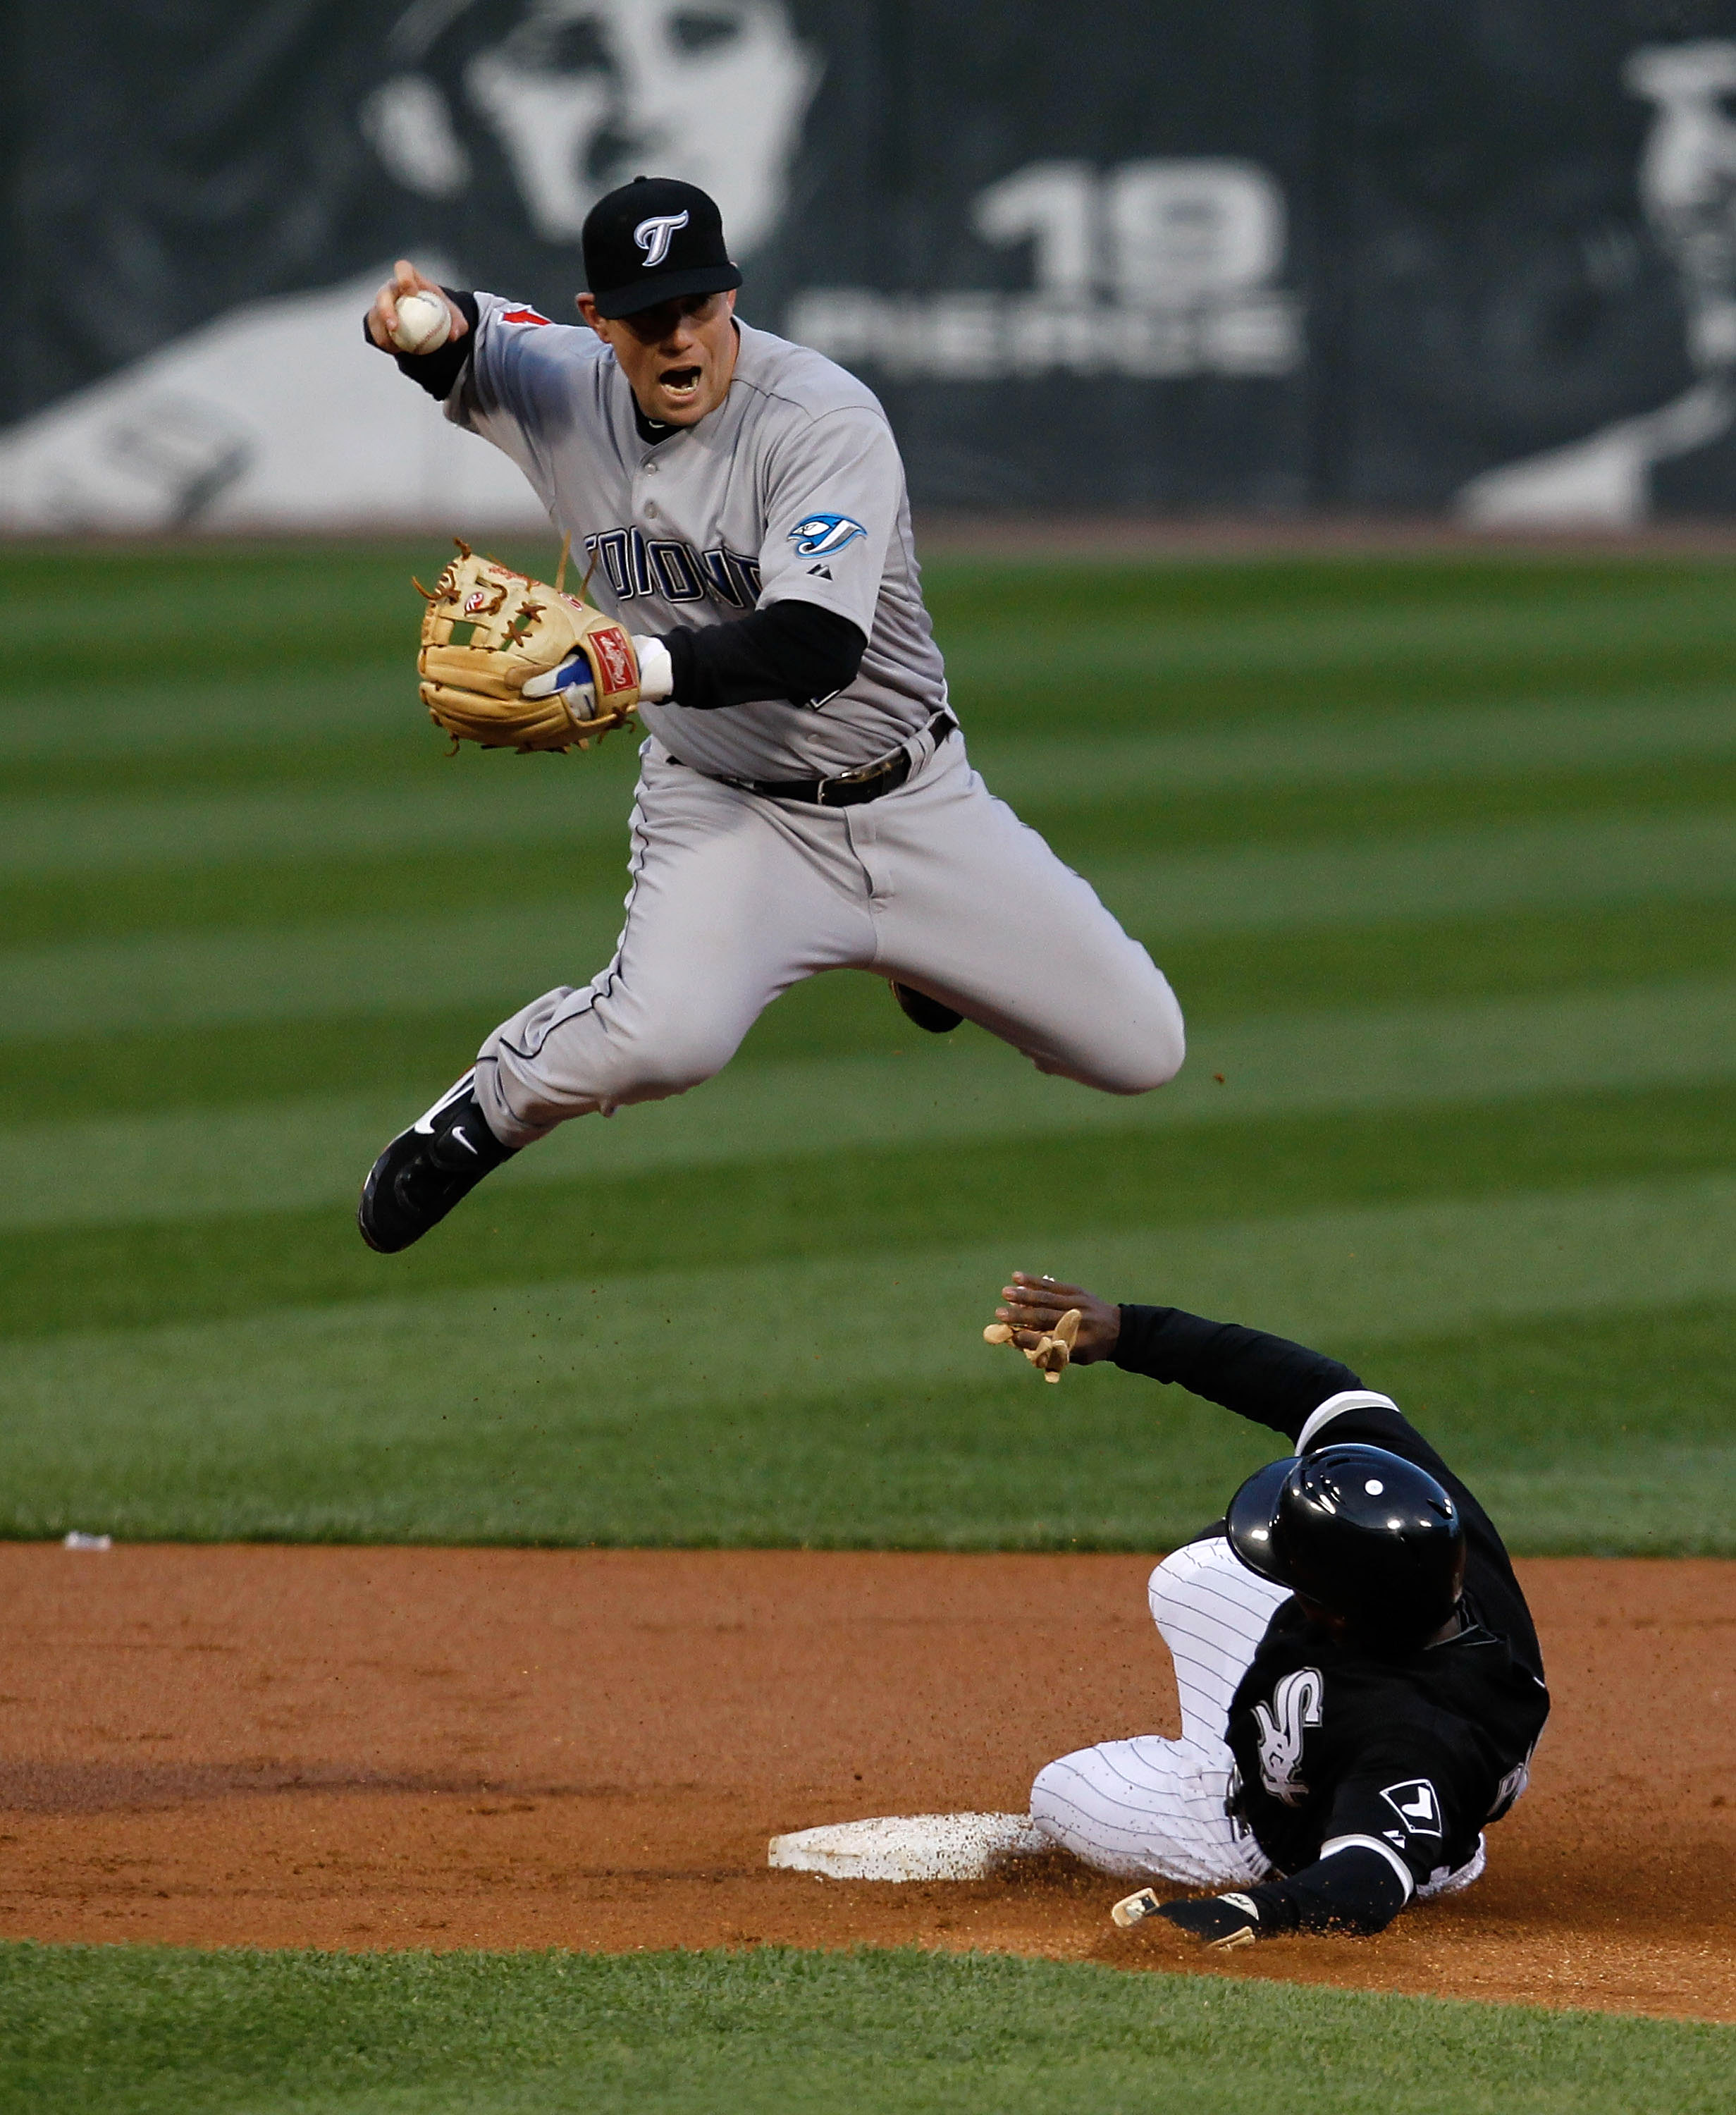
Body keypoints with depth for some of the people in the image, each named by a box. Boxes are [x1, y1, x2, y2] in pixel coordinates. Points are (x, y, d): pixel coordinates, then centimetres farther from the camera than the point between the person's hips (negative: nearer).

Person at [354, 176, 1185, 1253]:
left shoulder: (826, 419, -23)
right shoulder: (564, 390, -8)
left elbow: (816, 647, -33)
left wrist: (646, 666, -49)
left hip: (916, 801, 0)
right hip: (727, 810, 0)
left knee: (1140, 1049, 3)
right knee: (664, 1037, -33)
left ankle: (927, 955, 33)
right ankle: (486, 1106, -1)